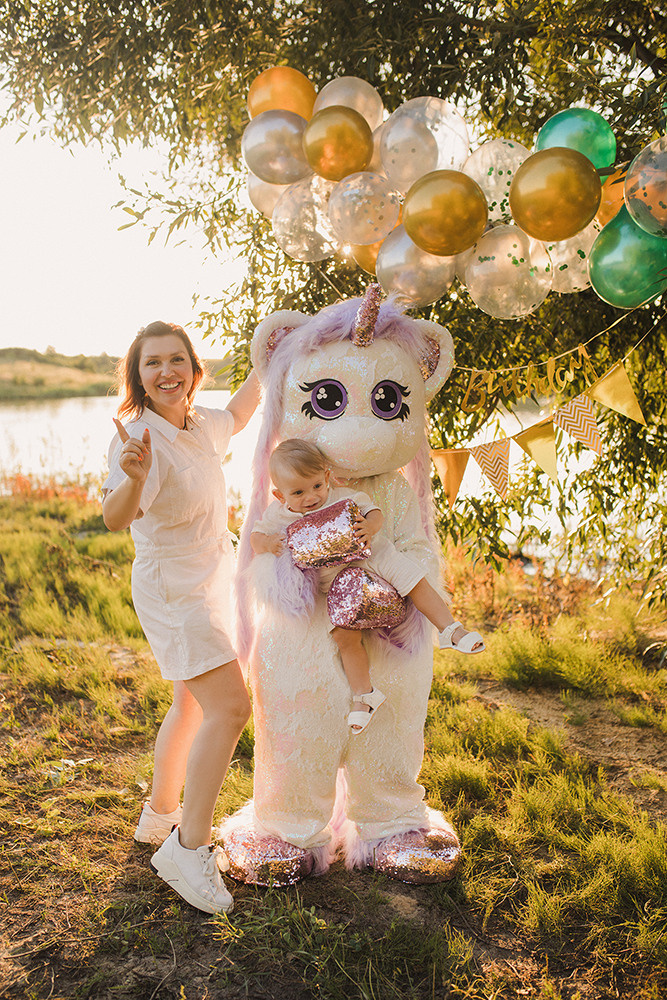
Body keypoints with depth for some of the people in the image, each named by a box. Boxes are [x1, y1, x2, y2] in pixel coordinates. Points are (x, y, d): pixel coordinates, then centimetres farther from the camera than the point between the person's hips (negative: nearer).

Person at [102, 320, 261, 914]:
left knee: (194, 706, 19)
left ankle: (161, 816, 36)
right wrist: (132, 479, -60)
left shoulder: (199, 425, 0)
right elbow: (115, 517, -41)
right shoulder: (139, 437, -24)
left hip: (212, 581, 9)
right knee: (229, 707, -18)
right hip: (173, 588, -9)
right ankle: (189, 848, -8)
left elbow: (237, 415, 25)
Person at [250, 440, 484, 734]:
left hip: (372, 557, 1)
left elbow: (375, 512, -5)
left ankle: (451, 629, 4)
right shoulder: (279, 514, -4)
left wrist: (370, 526, -29)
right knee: (345, 635, -14)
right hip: (335, 583, 0)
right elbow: (256, 536, 6)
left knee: (416, 581, -11)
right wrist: (267, 543, -18)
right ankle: (363, 694, -2)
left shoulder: (343, 497, -7)